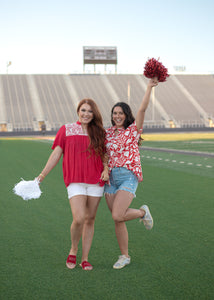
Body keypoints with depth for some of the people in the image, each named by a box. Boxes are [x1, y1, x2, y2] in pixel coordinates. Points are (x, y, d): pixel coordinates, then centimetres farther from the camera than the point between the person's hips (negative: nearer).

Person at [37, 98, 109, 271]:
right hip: (75, 181, -2)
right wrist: (42, 176, 0)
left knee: (90, 219, 7)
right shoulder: (66, 130, 4)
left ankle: (85, 259, 18)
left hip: (96, 181, 3)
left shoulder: (99, 132, 8)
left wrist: (106, 169, -4)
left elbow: (104, 155, 17)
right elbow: (56, 155, 5)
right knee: (79, 218, -16)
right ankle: (73, 250, 12)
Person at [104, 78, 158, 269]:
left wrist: (150, 87, -17)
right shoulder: (107, 134, 13)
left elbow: (143, 109, -11)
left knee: (117, 216, -20)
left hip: (129, 176, -4)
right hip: (111, 178, 5)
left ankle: (143, 212, 10)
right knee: (118, 220, 5)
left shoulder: (133, 130, 2)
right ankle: (125, 256, 20)